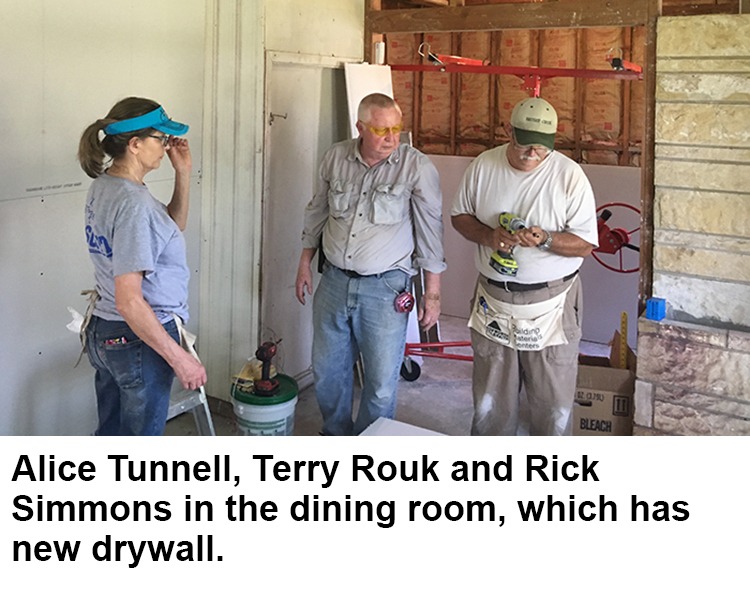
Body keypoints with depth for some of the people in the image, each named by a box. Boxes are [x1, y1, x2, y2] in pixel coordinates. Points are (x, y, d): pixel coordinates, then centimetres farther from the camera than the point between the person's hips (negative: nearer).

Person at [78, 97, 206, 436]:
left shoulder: (103, 186, 3)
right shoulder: (133, 204, -25)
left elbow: (174, 227, 17)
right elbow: (129, 301, -28)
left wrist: (183, 173, 6)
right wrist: (179, 358, -23)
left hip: (103, 332, 9)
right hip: (139, 340, -9)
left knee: (111, 434, 23)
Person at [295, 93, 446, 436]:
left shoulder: (417, 167, -11)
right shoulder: (336, 157, 1)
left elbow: (431, 232, -6)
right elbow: (317, 212, 15)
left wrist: (432, 294, -6)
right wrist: (305, 264, 16)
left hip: (384, 290, -4)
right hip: (334, 282, 4)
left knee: (381, 383, 4)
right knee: (327, 372, 16)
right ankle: (336, 436, 39)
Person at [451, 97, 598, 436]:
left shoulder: (570, 175, -12)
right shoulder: (484, 166, -3)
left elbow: (586, 243, -9)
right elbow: (459, 216, 7)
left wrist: (545, 240, -28)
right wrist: (488, 235, -14)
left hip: (550, 303, -3)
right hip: (493, 299, 3)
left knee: (552, 402, 9)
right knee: (490, 398, 17)